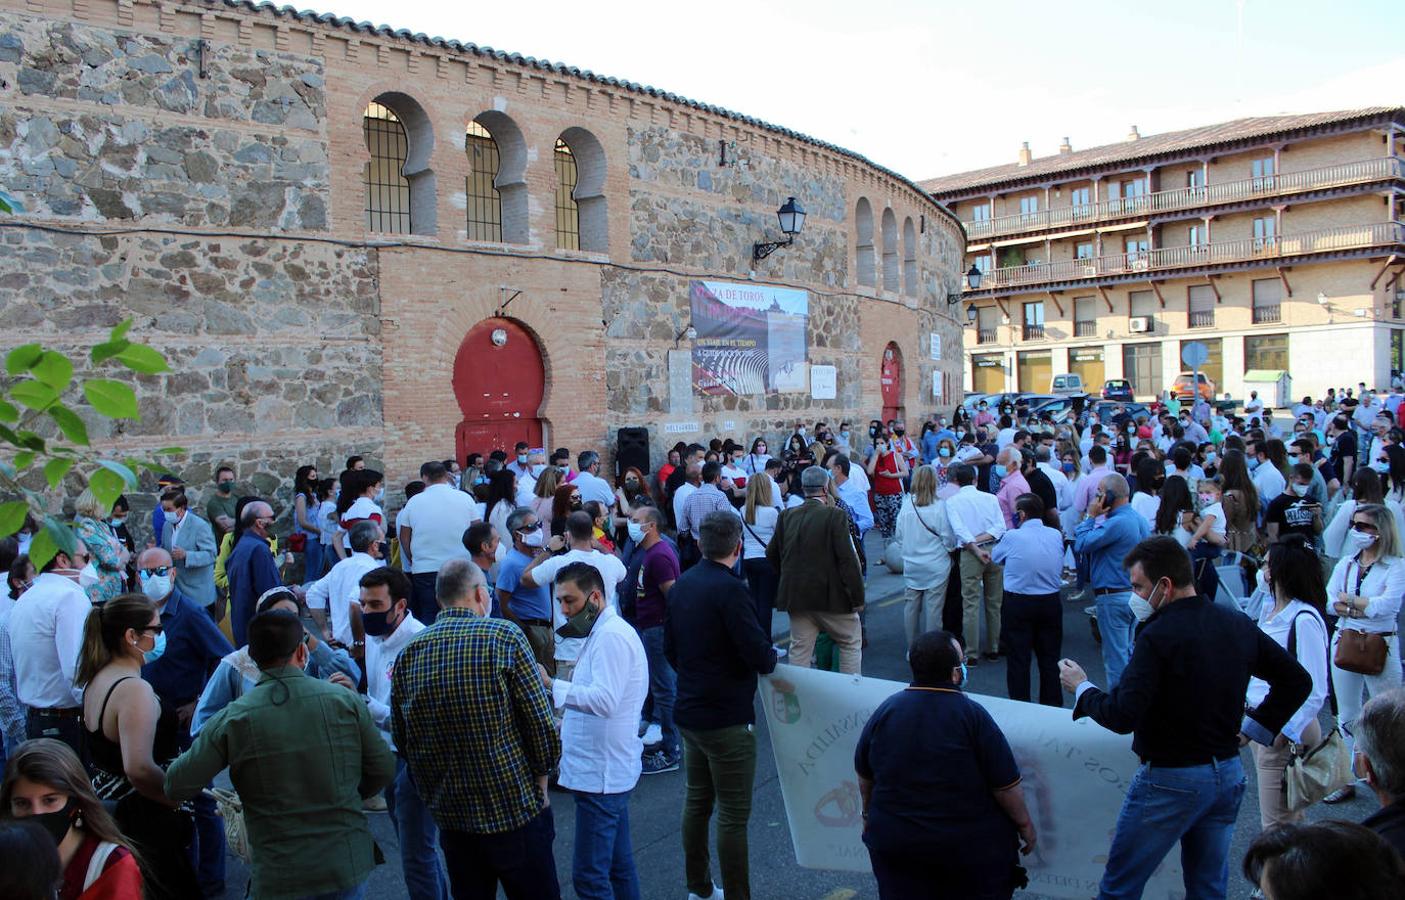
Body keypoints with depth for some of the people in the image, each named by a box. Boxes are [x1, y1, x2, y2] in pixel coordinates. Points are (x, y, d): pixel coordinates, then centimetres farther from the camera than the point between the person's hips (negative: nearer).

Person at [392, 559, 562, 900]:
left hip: (450, 815, 4)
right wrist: (540, 778, 1)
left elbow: (401, 739, 6)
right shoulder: (504, 636, -14)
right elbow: (541, 720, -14)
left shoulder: (408, 654, -2)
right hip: (514, 807, -4)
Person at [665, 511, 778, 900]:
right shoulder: (729, 589, -21)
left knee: (697, 802, 19)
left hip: (689, 711, 8)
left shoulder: (682, 584, 3)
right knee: (733, 815, 2)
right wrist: (772, 657, -1)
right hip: (726, 717, -8)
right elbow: (760, 655, -22)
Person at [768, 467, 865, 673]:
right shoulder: (835, 516, -13)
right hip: (831, 595, -4)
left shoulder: (787, 516, 1)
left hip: (796, 595, 4)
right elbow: (847, 559, -15)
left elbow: (771, 554, 9)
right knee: (851, 643, 14)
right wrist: (857, 596, -9)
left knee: (799, 648, 12)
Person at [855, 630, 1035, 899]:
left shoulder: (886, 710, -6)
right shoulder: (972, 715, -17)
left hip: (894, 840, 3)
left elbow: (864, 774, 6)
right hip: (970, 845, -3)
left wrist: (870, 813, 22)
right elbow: (1006, 786, -13)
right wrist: (1025, 824, 3)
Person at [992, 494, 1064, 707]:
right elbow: (1060, 568, 12)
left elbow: (995, 558, 5)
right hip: (1051, 603, 4)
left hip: (1017, 603, -3)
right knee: (1050, 658, 14)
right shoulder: (1056, 535, -1)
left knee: (1018, 659, 6)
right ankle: (1053, 707, 22)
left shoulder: (1012, 537, -13)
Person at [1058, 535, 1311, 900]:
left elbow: (1122, 717, -24)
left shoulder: (1159, 634, -21)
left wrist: (1081, 688, -7)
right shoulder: (1238, 624, 2)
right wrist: (1253, 729, 11)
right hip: (1229, 774, 7)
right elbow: (1297, 680, 11)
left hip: (1170, 780, -7)